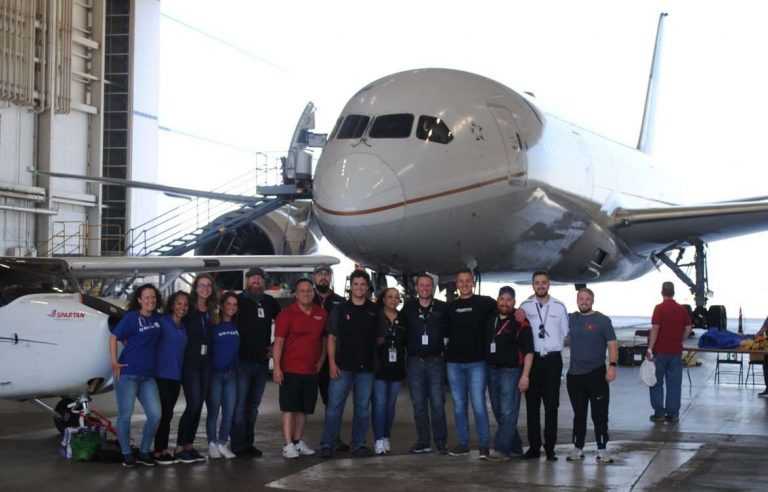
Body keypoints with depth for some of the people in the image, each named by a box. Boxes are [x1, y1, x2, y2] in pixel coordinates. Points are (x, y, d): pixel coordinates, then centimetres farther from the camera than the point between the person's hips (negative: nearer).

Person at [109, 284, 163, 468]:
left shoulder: (157, 319, 10)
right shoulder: (131, 317, -5)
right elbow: (114, 337, -6)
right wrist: (114, 362, -12)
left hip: (148, 375, 5)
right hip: (127, 373, -5)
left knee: (155, 414, -2)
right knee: (125, 415, 0)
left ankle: (144, 452, 13)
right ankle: (126, 454, 13)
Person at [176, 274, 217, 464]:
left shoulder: (211, 311, 12)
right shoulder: (188, 308, -6)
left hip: (205, 363, 6)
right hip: (190, 362, -6)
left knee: (198, 405, 7)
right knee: (193, 404, -11)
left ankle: (189, 445, 15)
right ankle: (180, 447, -2)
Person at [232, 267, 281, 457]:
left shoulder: (269, 302, 12)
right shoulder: (238, 300, -4)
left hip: (262, 361, 5)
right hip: (242, 361, -5)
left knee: (253, 405, 12)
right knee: (240, 404, -5)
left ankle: (248, 443, 19)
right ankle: (238, 445, 0)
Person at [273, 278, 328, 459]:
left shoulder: (321, 314, 8)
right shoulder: (287, 314, -5)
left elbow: (324, 340, 17)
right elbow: (278, 342, -8)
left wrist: (321, 361, 10)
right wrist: (277, 367, -13)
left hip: (311, 370, 5)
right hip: (290, 369, -5)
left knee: (304, 409, 11)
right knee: (289, 408, -4)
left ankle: (298, 442, 21)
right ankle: (288, 445, -3)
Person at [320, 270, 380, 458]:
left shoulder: (375, 311, 7)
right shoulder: (340, 310, 4)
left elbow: (379, 338, 12)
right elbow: (331, 338, 4)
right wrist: (332, 363, -5)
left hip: (366, 367, 2)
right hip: (343, 366, -2)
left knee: (363, 408, 7)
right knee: (334, 406, -4)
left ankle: (358, 445, 16)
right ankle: (327, 445, 1)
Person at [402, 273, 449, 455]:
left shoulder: (442, 308, 1)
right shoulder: (408, 307, 6)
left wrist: (444, 350, -4)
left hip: (436, 360, -2)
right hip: (414, 361, 2)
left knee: (437, 403, -3)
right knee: (418, 404, 5)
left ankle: (440, 442, 3)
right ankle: (423, 442, 12)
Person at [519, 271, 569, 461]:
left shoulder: (559, 306, 6)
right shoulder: (525, 306, 4)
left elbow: (565, 332, 12)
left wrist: (553, 346, 6)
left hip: (552, 359, 0)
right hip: (532, 358, 0)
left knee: (551, 405, 0)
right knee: (532, 405, 2)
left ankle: (550, 448, 4)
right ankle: (534, 446, 8)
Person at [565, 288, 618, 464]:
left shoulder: (603, 320, -1)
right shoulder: (571, 319, 9)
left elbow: (612, 344, -4)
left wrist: (612, 365, -15)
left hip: (596, 373, -4)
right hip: (574, 375, 4)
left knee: (599, 414, -2)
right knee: (579, 414, 11)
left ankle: (602, 449, 3)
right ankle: (578, 448, 19)